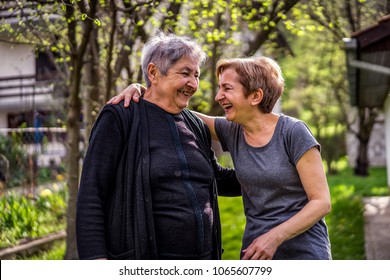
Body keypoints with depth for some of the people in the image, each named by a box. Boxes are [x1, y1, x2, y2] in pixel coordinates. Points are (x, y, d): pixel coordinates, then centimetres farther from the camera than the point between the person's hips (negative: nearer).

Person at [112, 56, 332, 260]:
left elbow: (321, 202, -12)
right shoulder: (232, 132, 3)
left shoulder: (293, 133, -11)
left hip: (303, 255, -4)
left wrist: (275, 237, -22)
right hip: (256, 255, 5)